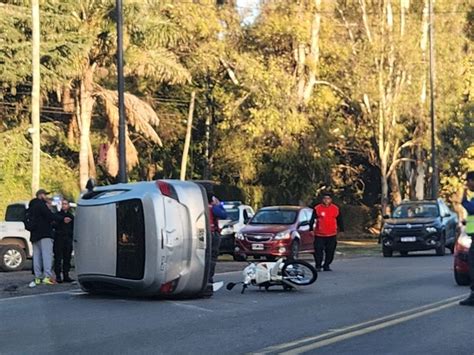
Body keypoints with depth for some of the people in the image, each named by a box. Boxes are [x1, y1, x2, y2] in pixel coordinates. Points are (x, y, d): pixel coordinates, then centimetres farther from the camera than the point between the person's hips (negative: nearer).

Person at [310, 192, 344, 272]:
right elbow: (312, 220, 2)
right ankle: (318, 266, 4)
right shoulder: (317, 208, -1)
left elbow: (339, 221, 15)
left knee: (330, 252, 4)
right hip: (319, 235, -2)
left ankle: (326, 265, 16)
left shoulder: (335, 209, 7)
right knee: (318, 251, -5)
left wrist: (341, 230, 14)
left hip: (331, 235, 2)